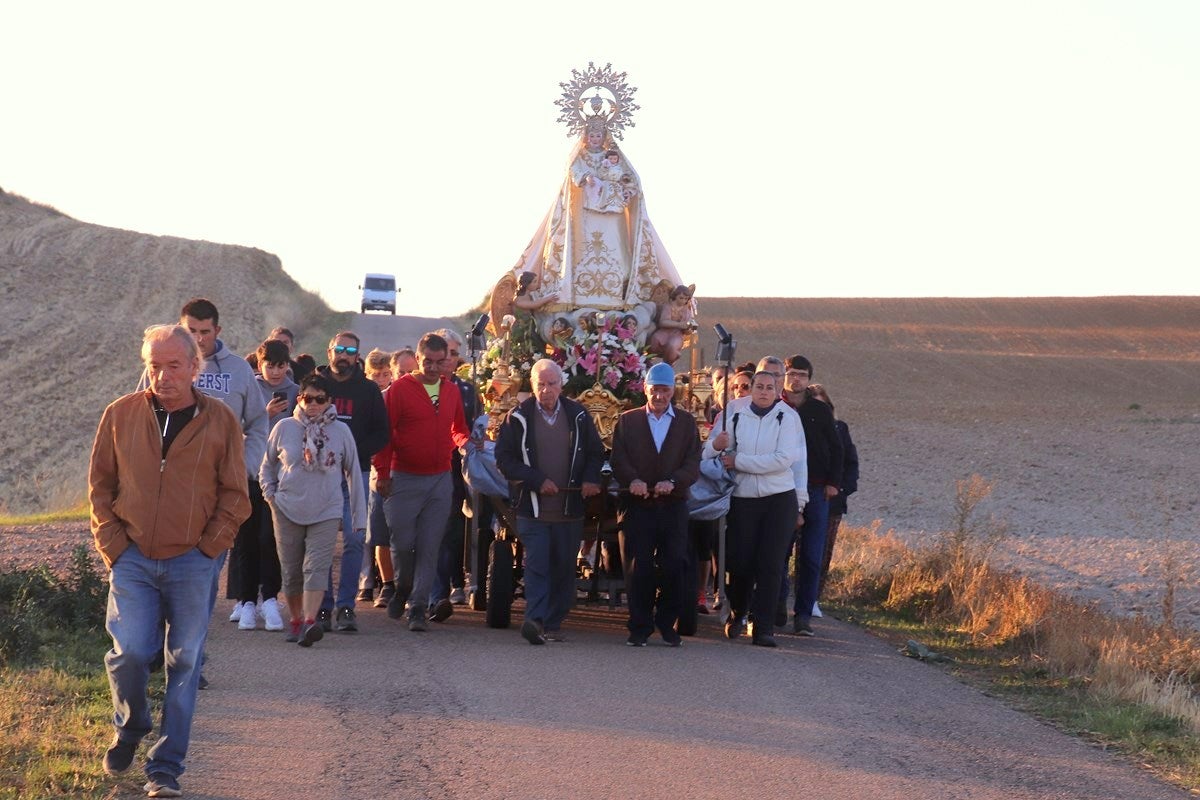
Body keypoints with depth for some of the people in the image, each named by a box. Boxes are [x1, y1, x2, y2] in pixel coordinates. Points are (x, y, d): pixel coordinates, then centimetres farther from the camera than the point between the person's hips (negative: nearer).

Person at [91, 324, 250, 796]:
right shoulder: (120, 415, 3)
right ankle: (129, 729, 22)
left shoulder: (220, 421, 0)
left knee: (184, 664, 1)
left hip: (193, 563, 0)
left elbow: (235, 496, 5)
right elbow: (99, 486, 9)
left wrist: (208, 548, -4)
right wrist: (112, 545, 0)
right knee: (129, 653, -9)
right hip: (133, 561, 0)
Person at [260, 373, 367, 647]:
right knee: (291, 569, 7)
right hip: (287, 510, 1)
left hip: (326, 512, -1)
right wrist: (271, 495, 2)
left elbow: (353, 473, 7)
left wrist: (359, 514, 6)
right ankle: (296, 620, 21)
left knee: (317, 566, -15)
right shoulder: (285, 428, 1)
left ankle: (310, 621, -24)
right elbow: (267, 466, 14)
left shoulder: (341, 431, 1)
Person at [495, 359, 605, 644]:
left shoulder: (578, 415, 8)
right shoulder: (518, 417, 1)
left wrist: (591, 479, -3)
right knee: (536, 564, -13)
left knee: (564, 568, 5)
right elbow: (504, 458, -2)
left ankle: (553, 623, 13)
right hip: (532, 507, -3)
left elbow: (596, 452, 16)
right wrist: (536, 481, -11)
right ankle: (535, 619, -21)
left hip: (570, 507, 3)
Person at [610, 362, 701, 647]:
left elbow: (693, 465, 2)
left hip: (673, 506, 1)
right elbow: (619, 461, 1)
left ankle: (667, 624, 12)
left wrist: (673, 481, -17)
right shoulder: (628, 421, 11)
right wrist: (632, 480, -19)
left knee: (674, 567, -4)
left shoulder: (686, 423, 12)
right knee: (638, 568, -3)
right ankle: (640, 627, 6)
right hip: (637, 506, 0)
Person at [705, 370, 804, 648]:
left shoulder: (787, 416, -1)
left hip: (780, 499, -1)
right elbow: (707, 453, 4)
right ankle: (737, 613, 27)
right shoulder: (734, 412, 3)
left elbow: (784, 458, -13)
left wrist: (738, 461, -12)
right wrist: (716, 445, -21)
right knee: (739, 563, 0)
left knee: (770, 565, -5)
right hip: (742, 498, 1)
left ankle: (764, 627, 0)